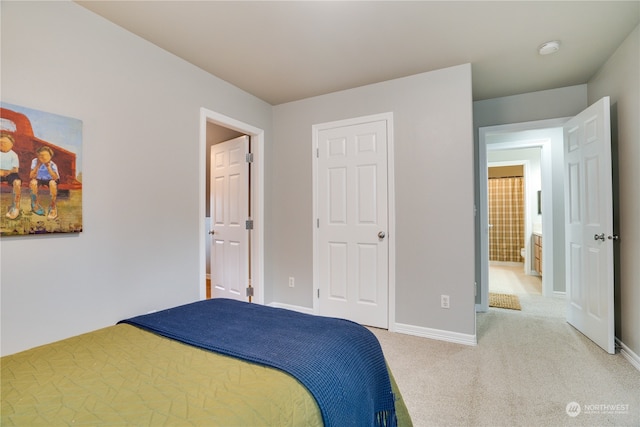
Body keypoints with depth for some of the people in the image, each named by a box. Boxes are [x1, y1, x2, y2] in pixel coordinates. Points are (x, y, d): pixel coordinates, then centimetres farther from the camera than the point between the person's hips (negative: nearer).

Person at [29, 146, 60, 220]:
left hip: (49, 180, -2)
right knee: (33, 182, -30)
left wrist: (48, 167, -37)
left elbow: (55, 178, -34)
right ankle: (35, 204, -9)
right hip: (39, 179, 3)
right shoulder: (35, 162, -15)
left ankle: (53, 207, -21)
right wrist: (38, 166, -29)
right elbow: (32, 176, -21)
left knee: (53, 183, -35)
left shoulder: (52, 165, -20)